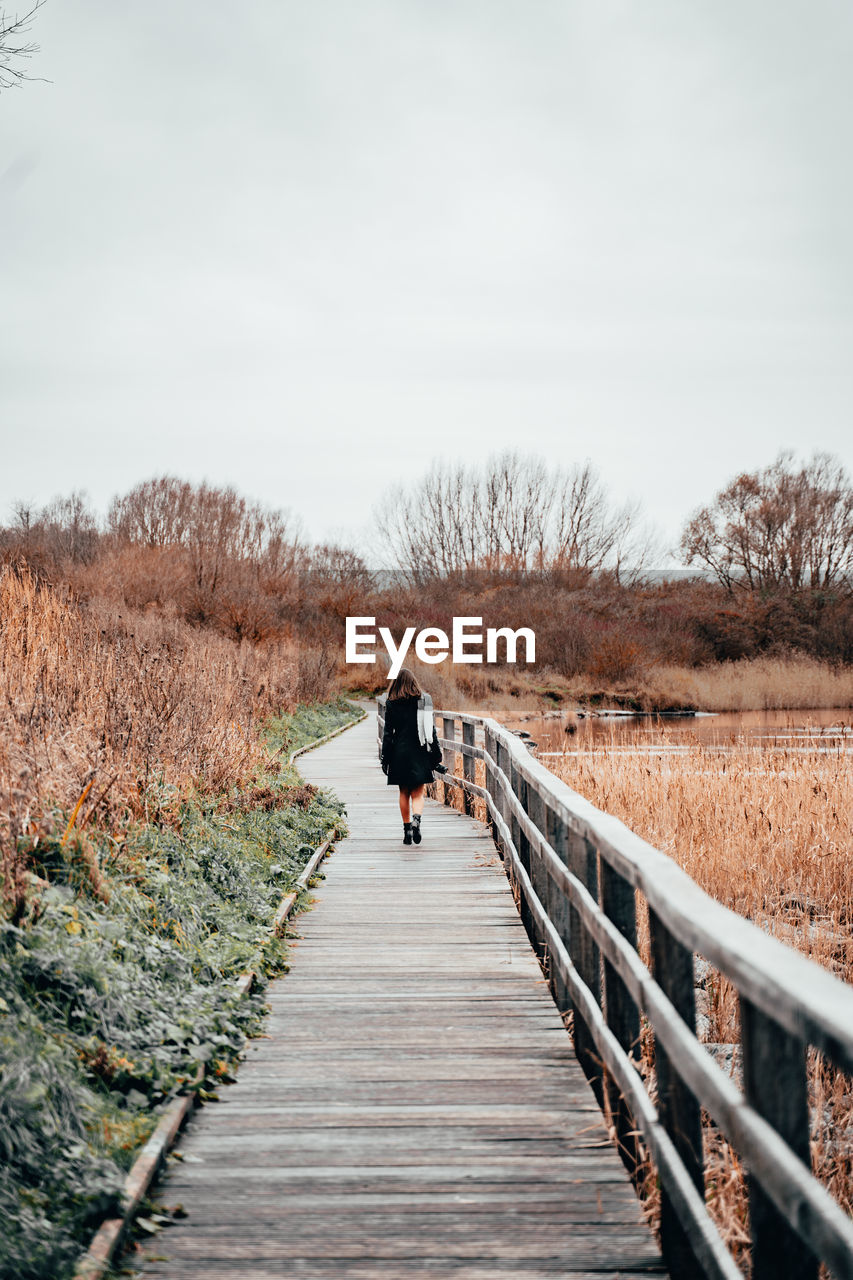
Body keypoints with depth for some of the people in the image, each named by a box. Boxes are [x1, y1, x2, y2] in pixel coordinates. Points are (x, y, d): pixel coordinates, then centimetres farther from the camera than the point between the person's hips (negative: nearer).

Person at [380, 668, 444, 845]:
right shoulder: (424, 700, -1)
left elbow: (388, 732, -3)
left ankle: (407, 829, 9)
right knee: (418, 793, 3)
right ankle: (416, 819, -23)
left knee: (404, 793, 11)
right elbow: (431, 729, 0)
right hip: (419, 752, 0)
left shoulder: (392, 703, -3)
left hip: (400, 752, 0)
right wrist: (436, 757, 4)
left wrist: (385, 758, 2)